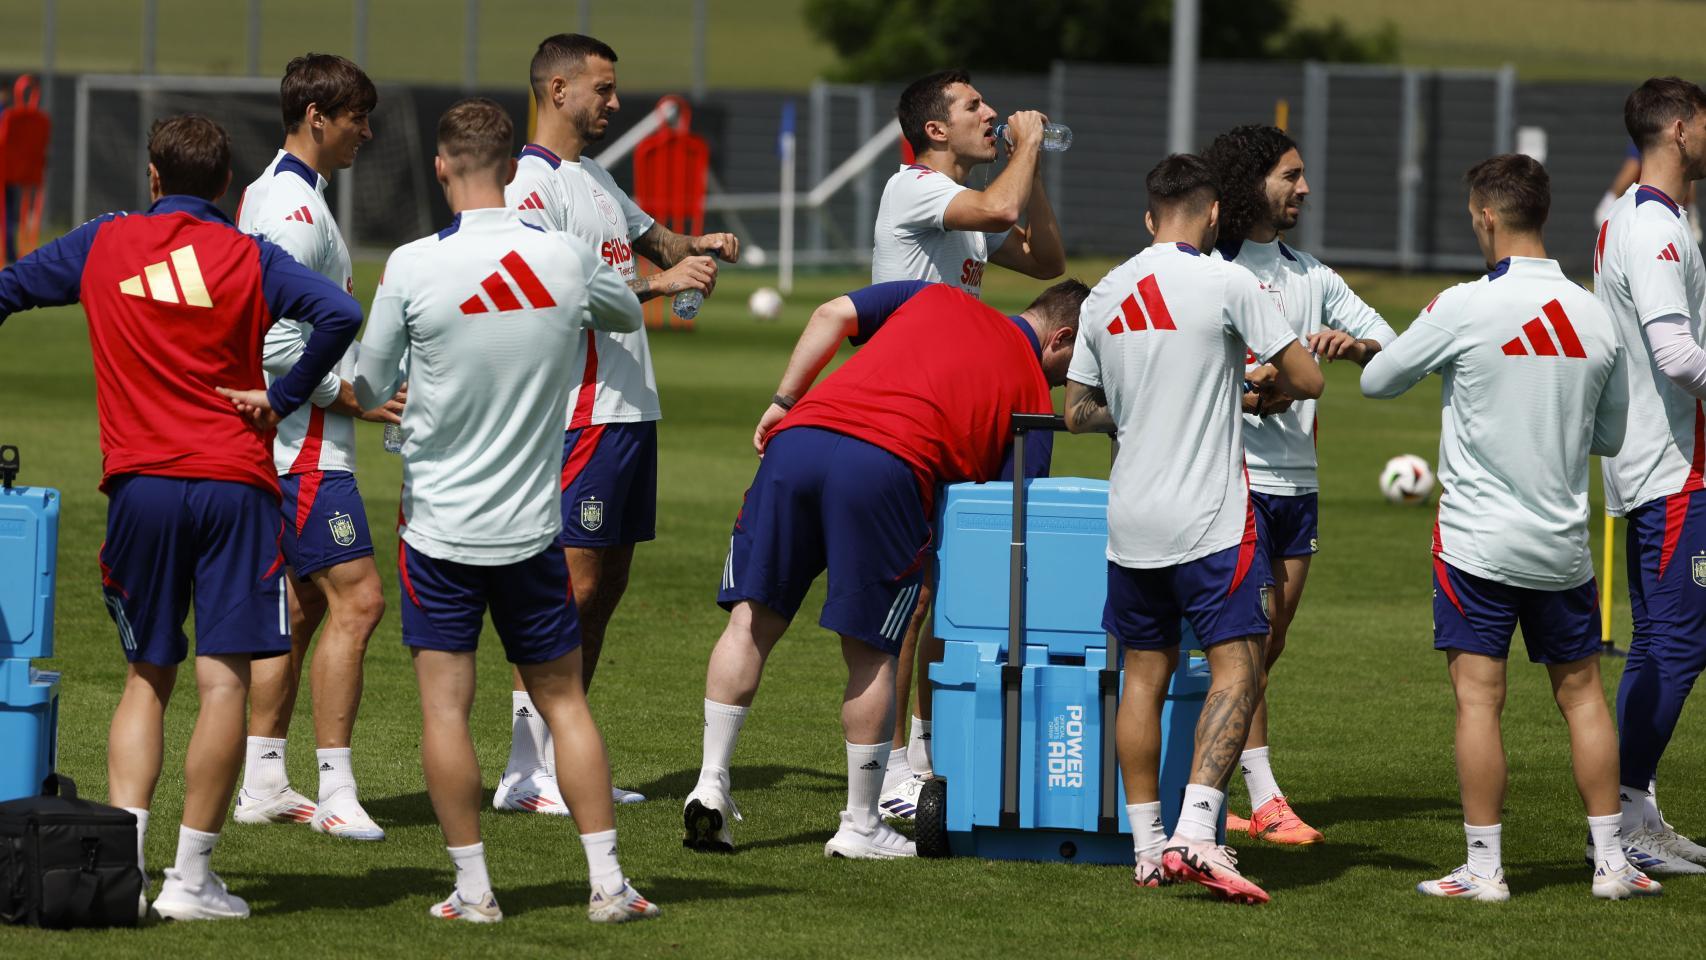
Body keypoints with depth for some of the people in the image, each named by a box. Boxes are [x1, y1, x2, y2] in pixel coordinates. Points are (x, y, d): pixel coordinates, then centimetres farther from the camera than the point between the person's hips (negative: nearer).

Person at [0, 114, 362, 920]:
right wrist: (283, 397, -3)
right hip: (234, 480, -2)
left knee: (147, 677, 14)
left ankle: (121, 857, 0)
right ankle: (191, 877, -4)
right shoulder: (249, 257, 1)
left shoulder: (103, 245, 7)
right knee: (223, 679, -1)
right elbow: (340, 314, -13)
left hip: (139, 483, 2)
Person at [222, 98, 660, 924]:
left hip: (440, 522, -3)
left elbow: (369, 390, -2)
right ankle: (607, 881, 8)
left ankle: (473, 888, 2)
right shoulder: (567, 259, -4)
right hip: (532, 525, 3)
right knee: (563, 700, 11)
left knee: (444, 706, 2)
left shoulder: (413, 267, -13)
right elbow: (629, 314, 18)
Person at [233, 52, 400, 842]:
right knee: (356, 599, -12)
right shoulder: (295, 208, -17)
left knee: (299, 605, 14)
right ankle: (335, 791, -12)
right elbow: (275, 344, -23)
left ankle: (262, 784, 18)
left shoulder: (270, 194, 15)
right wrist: (352, 397, -17)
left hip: (293, 441, 11)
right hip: (305, 443, -11)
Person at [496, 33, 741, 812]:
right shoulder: (532, 184, -11)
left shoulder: (593, 177, 18)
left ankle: (565, 761, 13)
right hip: (580, 413, -10)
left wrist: (696, 245, 10)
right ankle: (526, 771, -6)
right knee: (572, 584, -9)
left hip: (630, 409, 10)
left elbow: (648, 235, 32)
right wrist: (658, 282, -26)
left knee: (607, 583, 9)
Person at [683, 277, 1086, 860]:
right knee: (869, 654, 7)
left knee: (751, 620, 10)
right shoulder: (1033, 393, 18)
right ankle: (860, 826, 13)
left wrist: (783, 402, 22)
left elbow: (833, 315, 21)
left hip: (797, 439, 4)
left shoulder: (933, 298, 30)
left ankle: (711, 781, 3)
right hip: (885, 467, -4)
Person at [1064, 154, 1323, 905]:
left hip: (1130, 518, 6)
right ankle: (1195, 832, -19)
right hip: (1210, 517, -6)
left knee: (1145, 673, 11)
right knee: (1235, 667, -4)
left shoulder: (1106, 295, 8)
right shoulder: (1226, 284, -9)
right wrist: (1258, 386, 16)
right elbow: (1306, 381, -5)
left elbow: (1078, 412, 15)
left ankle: (1146, 846, 11)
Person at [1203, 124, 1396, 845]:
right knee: (1248, 637, -10)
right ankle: (1265, 801, -9)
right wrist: (1241, 396, -24)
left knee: (1269, 643, 8)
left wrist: (1352, 344, -8)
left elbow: (1391, 346, 15)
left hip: (1297, 481, 7)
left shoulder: (1310, 275, 15)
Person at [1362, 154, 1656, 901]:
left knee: (1478, 697, -1)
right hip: (1563, 544, 4)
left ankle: (1483, 867, -2)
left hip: (1478, 539, -4)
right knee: (1581, 692, 11)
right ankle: (1611, 860, 12)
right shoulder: (1594, 317, 1)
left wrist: (1444, 366, 20)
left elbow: (1377, 382, 0)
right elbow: (1610, 437, 11)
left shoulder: (1464, 309, -13)